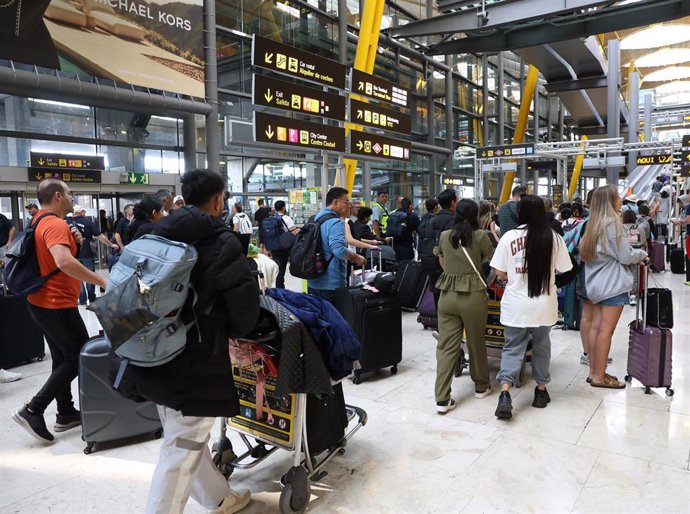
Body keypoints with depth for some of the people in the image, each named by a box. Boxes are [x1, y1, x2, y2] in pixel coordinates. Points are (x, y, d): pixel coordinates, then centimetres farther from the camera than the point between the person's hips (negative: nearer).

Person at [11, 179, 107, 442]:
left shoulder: (41, 222, 12)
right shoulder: (55, 224, -21)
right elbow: (64, 262, -38)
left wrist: (73, 241, 2)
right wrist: (102, 280, -34)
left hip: (44, 302, 10)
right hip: (57, 304, -10)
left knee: (63, 358, 17)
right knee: (80, 357, 0)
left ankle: (66, 413, 26)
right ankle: (32, 410, 1)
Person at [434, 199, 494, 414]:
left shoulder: (444, 236, 7)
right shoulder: (480, 235, -4)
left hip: (447, 295, 2)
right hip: (473, 295, -2)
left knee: (446, 345, 3)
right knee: (476, 343, 15)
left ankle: (442, 398, 1)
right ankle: (481, 386, 35)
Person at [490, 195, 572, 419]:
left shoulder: (509, 237, -9)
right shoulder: (553, 238, -5)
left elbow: (500, 273, -5)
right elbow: (562, 269, 2)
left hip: (516, 304, -1)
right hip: (544, 304, 2)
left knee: (512, 348, 8)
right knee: (541, 346, 19)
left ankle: (505, 393, -6)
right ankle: (541, 390, 32)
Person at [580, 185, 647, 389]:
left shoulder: (593, 223, 11)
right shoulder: (612, 223, -14)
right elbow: (625, 256, -13)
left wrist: (634, 253, 16)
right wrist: (642, 253, 7)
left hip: (596, 283, 8)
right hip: (612, 284, -8)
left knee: (595, 327, 9)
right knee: (606, 330, -4)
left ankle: (594, 372, 16)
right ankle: (599, 376, 2)